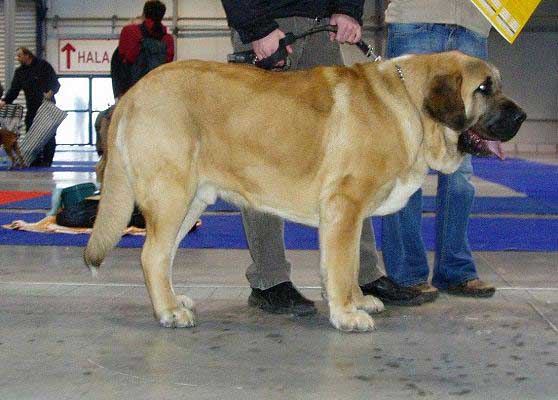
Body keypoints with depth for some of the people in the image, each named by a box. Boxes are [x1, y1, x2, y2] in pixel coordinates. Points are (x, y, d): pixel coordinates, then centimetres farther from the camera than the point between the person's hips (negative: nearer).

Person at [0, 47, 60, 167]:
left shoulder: (43, 65, -4)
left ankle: (47, 160, 6)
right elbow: (14, 90, 5)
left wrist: (51, 92, -25)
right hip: (32, 109, 5)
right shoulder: (19, 72, 10)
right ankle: (36, 161, 6)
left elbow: (56, 83, -6)